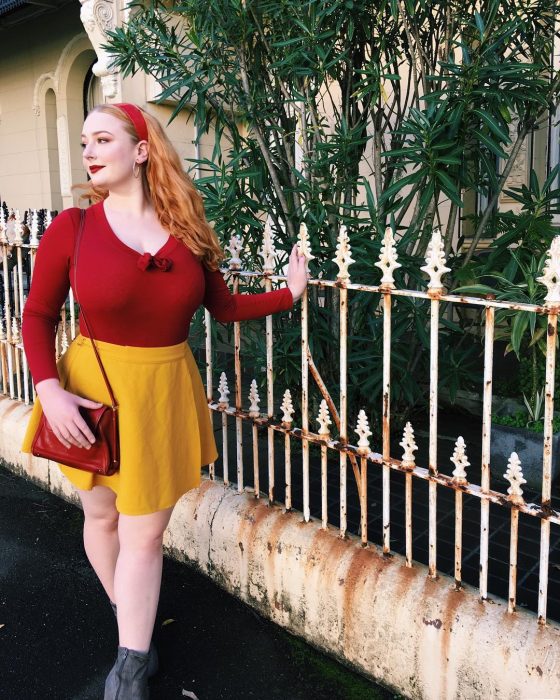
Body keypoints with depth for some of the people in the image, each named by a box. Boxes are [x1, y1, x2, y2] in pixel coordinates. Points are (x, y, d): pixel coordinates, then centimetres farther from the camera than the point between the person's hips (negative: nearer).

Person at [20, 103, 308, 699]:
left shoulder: (187, 230, 0)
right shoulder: (72, 228, -7)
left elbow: (223, 307, 9)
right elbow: (38, 315, -2)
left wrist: (289, 294, 3)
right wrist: (49, 389, -14)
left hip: (167, 392, 1)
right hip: (93, 389, 0)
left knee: (145, 532, 5)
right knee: (102, 515, 16)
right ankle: (130, 620, 43)